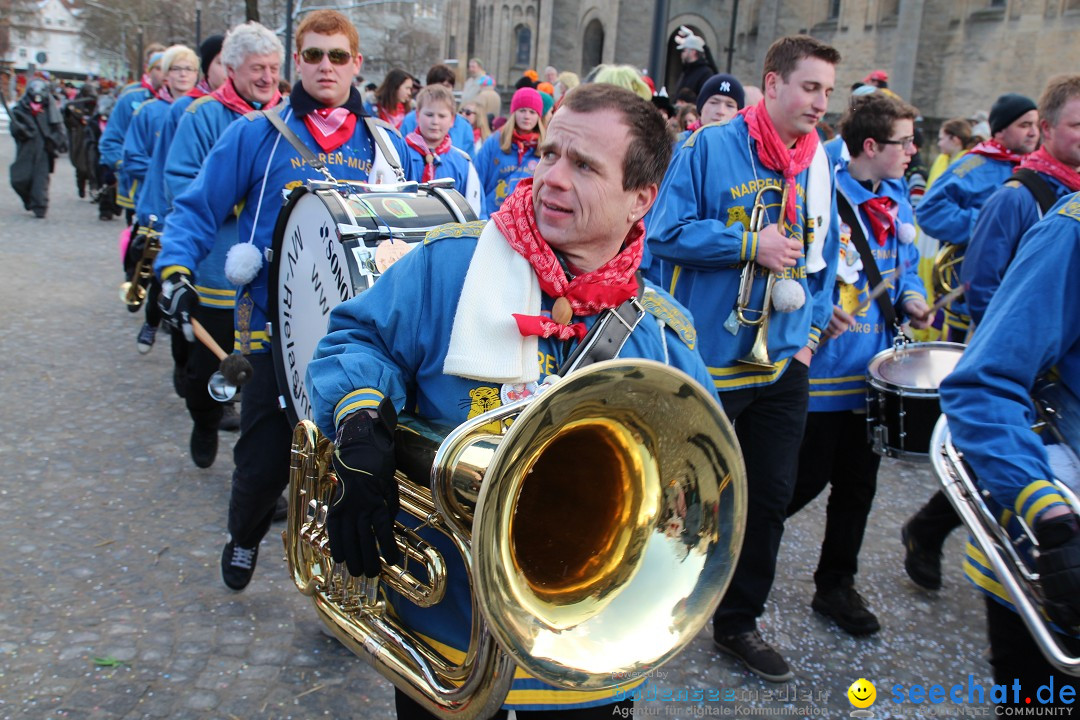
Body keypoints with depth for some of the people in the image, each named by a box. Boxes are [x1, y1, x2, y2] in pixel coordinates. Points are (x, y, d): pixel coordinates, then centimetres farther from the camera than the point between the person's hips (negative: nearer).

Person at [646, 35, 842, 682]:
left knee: (771, 497, 12)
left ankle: (740, 621, 30)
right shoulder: (710, 148, -9)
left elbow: (825, 254, 15)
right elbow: (667, 233, -13)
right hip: (707, 359, -5)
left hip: (784, 363, 6)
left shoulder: (820, 165, 7)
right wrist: (751, 243, -20)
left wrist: (814, 325, 5)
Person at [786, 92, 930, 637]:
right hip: (824, 365, -7)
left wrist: (912, 298, 2)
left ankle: (837, 586, 29)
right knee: (807, 477, -1)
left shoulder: (897, 197, 10)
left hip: (877, 365, 7)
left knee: (858, 482, 14)